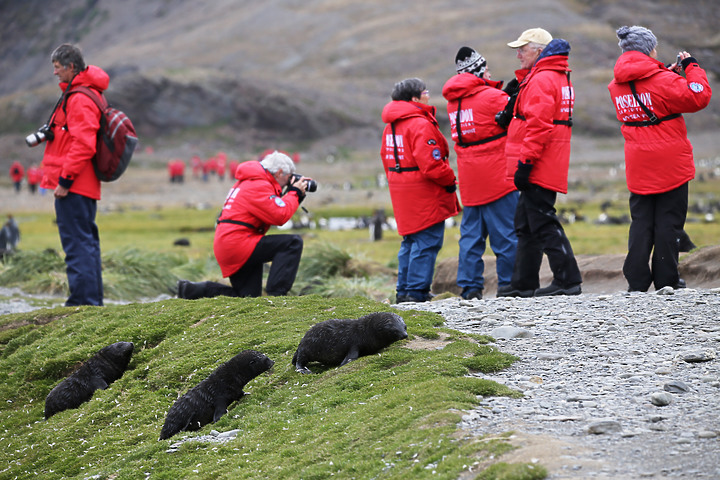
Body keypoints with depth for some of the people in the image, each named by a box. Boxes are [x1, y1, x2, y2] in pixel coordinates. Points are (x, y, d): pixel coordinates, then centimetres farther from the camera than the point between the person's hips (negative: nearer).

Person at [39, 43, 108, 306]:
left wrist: (64, 179, -20)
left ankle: (83, 300, -10)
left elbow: (82, 145, -23)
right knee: (87, 241, 13)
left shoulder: (80, 99, -16)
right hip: (85, 186, 11)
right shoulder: (84, 94, 18)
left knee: (77, 243, -10)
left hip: (73, 186, -11)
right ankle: (93, 299, 19)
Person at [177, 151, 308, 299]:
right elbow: (280, 216, -18)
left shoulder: (249, 182, 21)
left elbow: (275, 209, 25)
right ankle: (276, 294, -22)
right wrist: (295, 193, -3)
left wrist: (296, 197, 17)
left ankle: (190, 289, 10)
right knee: (293, 243, -15)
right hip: (237, 244, -11)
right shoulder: (259, 186, -11)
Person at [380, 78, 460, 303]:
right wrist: (449, 180, -7)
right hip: (424, 193, -10)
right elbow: (431, 164, -22)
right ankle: (417, 291, -8)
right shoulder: (421, 124, -17)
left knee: (410, 240, 16)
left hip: (402, 193, 10)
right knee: (427, 242, -6)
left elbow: (386, 158, 19)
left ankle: (403, 290, 18)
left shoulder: (391, 126, 14)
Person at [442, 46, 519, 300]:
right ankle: (508, 283, 2)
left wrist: (510, 90, 12)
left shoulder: (453, 101, 11)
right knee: (505, 231, 0)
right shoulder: (491, 97, -10)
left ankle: (469, 286, 6)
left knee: (471, 232, 9)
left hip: (469, 179, 6)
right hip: (496, 175, -6)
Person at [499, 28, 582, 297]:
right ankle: (523, 285, 19)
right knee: (526, 226, 14)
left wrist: (524, 161, -22)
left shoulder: (541, 79, -14)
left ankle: (568, 280, -8)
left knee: (543, 224, -8)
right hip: (546, 169, 11)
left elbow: (538, 125, -22)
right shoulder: (559, 77, 20)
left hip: (538, 169, -11)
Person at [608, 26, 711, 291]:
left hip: (638, 167, 5)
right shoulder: (662, 80, -14)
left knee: (641, 222, 8)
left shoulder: (617, 86, 7)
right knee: (669, 221, 2)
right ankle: (666, 279, 4)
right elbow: (698, 97, -13)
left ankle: (637, 282, 3)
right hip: (671, 164, -5)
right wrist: (691, 67, 0)